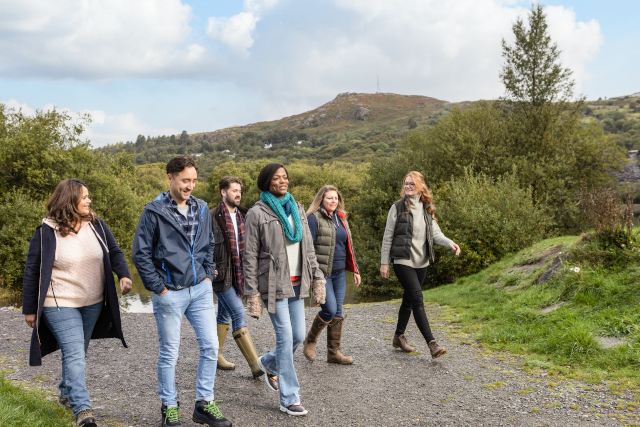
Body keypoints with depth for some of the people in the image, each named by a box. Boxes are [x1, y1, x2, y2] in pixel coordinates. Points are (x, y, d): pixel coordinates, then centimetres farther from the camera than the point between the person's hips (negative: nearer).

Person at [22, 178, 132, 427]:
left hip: (93, 303, 6)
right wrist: (29, 309, -4)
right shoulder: (47, 232, -12)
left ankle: (67, 394, 40)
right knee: (74, 354, -14)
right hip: (60, 304, -5)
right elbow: (32, 271, -6)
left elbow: (115, 253, 8)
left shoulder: (96, 226, 1)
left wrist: (124, 275, -13)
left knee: (78, 352, 19)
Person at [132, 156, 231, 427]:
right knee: (169, 353, 5)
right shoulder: (154, 212, -8)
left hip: (200, 290, 5)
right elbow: (141, 253, -7)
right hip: (170, 294, -5)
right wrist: (158, 287, -10)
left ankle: (204, 404, 16)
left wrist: (208, 273, 9)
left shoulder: (201, 209, 8)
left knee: (210, 346, 3)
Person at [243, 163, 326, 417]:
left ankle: (269, 364, 39)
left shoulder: (297, 209, 11)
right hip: (273, 283, -6)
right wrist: (252, 293, -11)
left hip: (296, 283, 6)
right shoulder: (257, 213, -7)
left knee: (298, 336, 9)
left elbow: (308, 247, 14)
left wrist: (317, 278, 8)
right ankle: (289, 399, 4)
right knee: (285, 337, -7)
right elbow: (250, 256, -7)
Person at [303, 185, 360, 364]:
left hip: (339, 273, 7)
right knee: (330, 309, -12)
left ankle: (334, 352, 15)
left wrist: (355, 269, 18)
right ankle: (310, 341, 12)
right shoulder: (314, 218, -7)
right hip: (322, 273, -7)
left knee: (338, 313, 6)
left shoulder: (341, 219, 15)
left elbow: (348, 246, 21)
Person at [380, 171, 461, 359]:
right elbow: (388, 236, -2)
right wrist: (384, 262, -4)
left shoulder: (427, 209, 11)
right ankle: (432, 344, -18)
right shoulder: (398, 207, -4)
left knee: (409, 300, 14)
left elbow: (435, 233, 5)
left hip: (421, 262, 6)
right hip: (403, 261, -6)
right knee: (417, 299, -14)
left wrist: (450, 243, -15)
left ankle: (399, 337, 30)